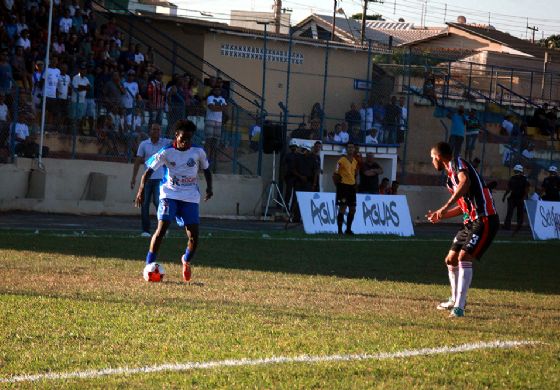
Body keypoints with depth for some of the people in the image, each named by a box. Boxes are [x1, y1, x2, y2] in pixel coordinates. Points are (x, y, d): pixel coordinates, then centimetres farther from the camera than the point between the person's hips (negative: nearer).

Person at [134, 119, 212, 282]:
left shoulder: (198, 152, -2)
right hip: (169, 195, -2)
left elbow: (206, 169, 14)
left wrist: (209, 187, -2)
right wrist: (141, 189, -19)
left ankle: (186, 261, 28)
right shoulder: (167, 152, -8)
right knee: (161, 229, -18)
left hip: (190, 197, 2)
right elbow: (149, 170, -6)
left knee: (194, 236, -4)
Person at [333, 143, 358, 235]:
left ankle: (348, 229, 20)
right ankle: (339, 230, -4)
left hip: (352, 186, 7)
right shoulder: (342, 160, -10)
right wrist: (337, 183, -9)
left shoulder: (355, 161, 10)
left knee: (352, 209, 9)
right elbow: (335, 174, -8)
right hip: (343, 186, -7)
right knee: (342, 208, -9)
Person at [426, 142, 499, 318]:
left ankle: (459, 306, -21)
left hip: (484, 220, -10)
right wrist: (440, 216, 29)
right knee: (451, 260, 15)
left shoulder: (457, 163, -9)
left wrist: (446, 207, -37)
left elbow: (465, 181, -32)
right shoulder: (450, 177, 19)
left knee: (464, 257, -20)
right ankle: (455, 299, 33)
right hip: (470, 222, 10)